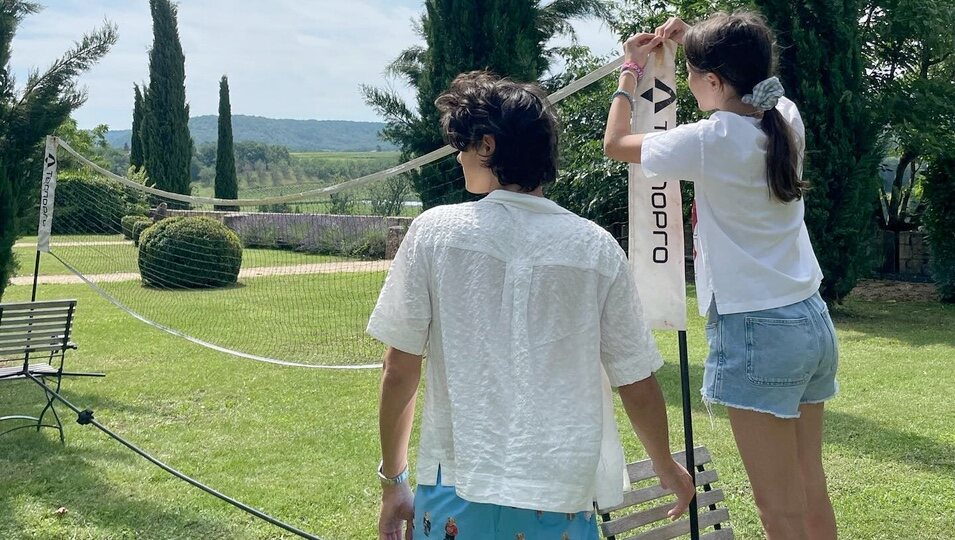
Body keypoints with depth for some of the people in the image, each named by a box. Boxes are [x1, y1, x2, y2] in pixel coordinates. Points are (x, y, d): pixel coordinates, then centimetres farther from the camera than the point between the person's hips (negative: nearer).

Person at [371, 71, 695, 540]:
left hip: (457, 493, 0)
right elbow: (638, 386, 4)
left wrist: (393, 479, 12)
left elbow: (399, 370, -1)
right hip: (561, 501, 1)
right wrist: (668, 470, 21)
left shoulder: (434, 232, -4)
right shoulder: (597, 248, -2)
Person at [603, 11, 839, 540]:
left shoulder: (712, 140, -15)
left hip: (756, 331, -8)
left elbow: (614, 144, 0)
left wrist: (630, 70, 12)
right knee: (812, 491, 16)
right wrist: (698, 41, 20)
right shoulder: (786, 119, 4)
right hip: (812, 320, 8)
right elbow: (746, 84, 29)